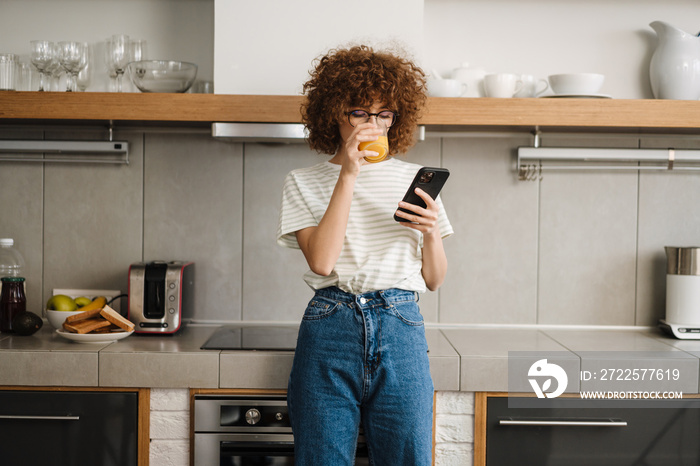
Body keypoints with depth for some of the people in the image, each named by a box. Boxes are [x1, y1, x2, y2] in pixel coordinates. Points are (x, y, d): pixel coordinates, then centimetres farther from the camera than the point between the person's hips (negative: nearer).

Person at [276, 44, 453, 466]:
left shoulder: (414, 179, 13)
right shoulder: (305, 182, 8)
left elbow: (434, 280, 14)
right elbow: (322, 261, -10)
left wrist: (432, 233, -6)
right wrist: (348, 176, -9)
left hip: (401, 328, 2)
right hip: (330, 330, -1)